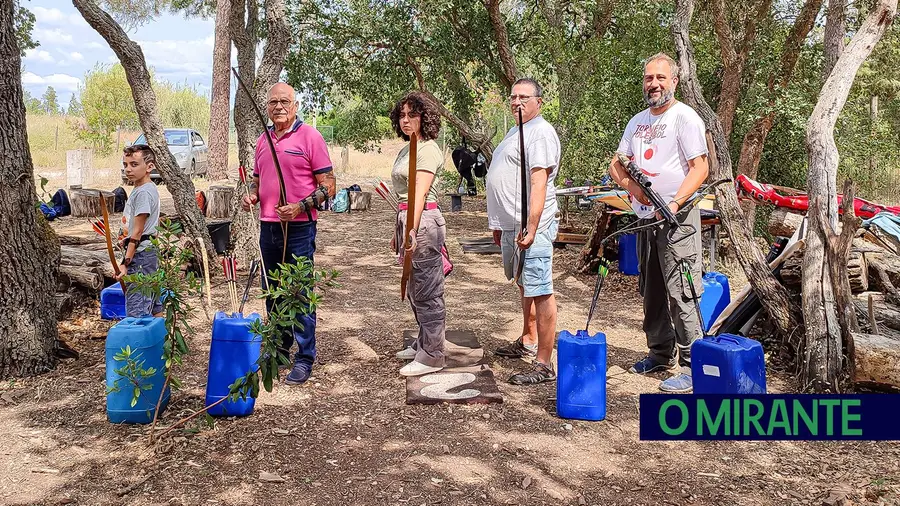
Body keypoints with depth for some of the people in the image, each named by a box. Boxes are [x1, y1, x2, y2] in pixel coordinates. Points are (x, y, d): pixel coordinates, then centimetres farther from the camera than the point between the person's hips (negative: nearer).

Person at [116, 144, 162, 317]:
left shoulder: (143, 192, -16)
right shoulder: (149, 189, 14)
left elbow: (137, 232, -19)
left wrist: (125, 262, -19)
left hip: (140, 256, -11)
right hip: (149, 252, 11)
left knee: (136, 312, -11)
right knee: (152, 308, 15)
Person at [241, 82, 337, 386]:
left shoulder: (309, 136, -6)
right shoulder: (263, 140, 13)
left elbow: (328, 186, -8)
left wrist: (301, 206, -21)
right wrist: (252, 194, 4)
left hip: (299, 228, -6)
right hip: (268, 227, 7)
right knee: (273, 293, 14)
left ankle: (304, 359, 6)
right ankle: (279, 347, 28)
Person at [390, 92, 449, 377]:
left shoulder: (428, 149, -12)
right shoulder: (405, 149, 17)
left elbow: (419, 193, -24)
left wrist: (412, 230, -32)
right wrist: (398, 230, 22)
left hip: (424, 220, -10)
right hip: (406, 220, 10)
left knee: (426, 291, -3)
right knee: (414, 289, 18)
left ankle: (431, 356, 5)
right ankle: (423, 343, 33)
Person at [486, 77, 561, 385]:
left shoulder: (540, 132, -13)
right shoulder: (516, 130, 20)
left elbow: (539, 183, -23)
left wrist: (531, 228, -30)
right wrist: (499, 224, 25)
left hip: (530, 227, -11)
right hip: (510, 226, 11)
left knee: (540, 292, -9)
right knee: (524, 286, 22)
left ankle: (544, 365, -6)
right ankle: (528, 342, 38)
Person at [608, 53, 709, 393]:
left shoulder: (685, 117, -6)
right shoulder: (638, 121, 16)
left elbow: (700, 168, -13)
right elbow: (617, 163, 20)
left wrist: (674, 203, -26)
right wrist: (629, 184, -2)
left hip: (677, 218, -8)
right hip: (645, 218, 8)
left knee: (680, 295, -10)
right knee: (652, 293, 15)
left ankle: (691, 368, -5)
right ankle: (660, 354, 29)